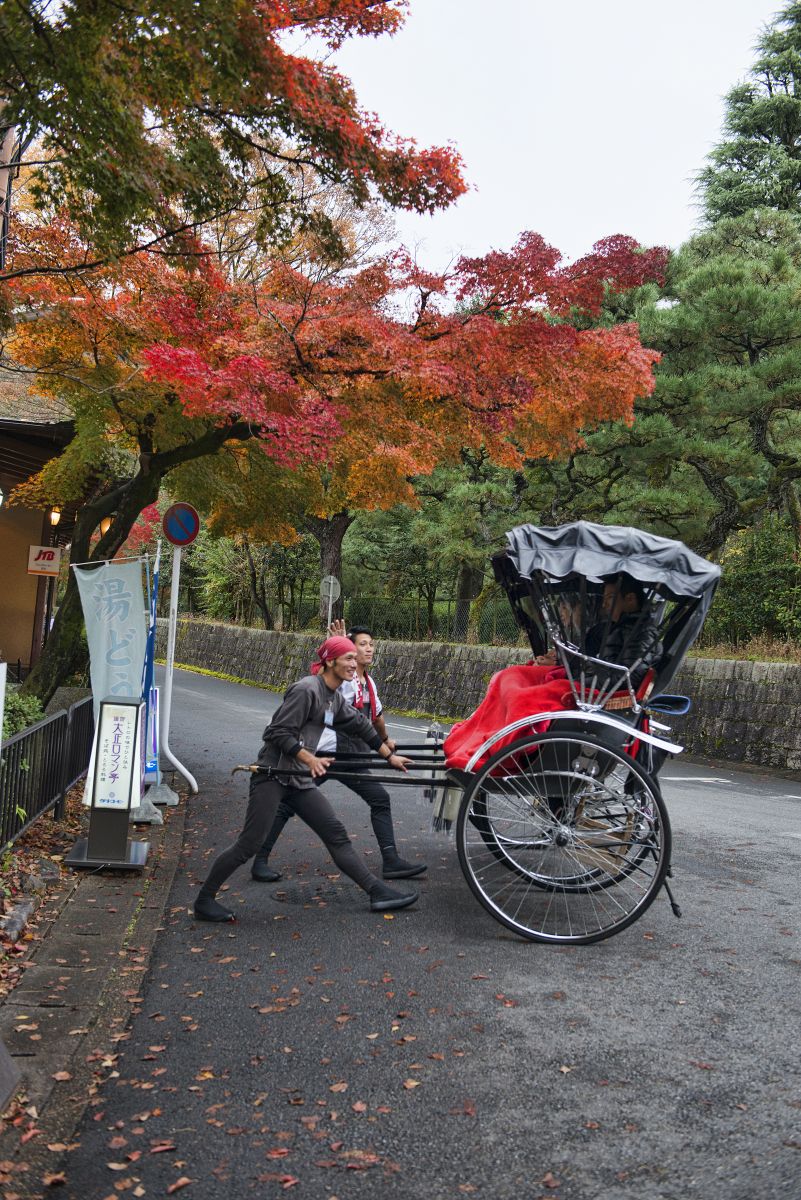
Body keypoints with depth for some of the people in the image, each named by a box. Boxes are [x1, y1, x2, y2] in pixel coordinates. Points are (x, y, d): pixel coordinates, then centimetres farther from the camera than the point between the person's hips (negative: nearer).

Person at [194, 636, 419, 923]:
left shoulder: (335, 698, 12)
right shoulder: (307, 690, -16)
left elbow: (361, 725, 24)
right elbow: (278, 733, -19)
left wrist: (390, 755, 29)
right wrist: (310, 758, -24)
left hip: (300, 780, 9)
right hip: (272, 775, -9)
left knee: (336, 835, 5)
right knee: (249, 845, -6)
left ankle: (378, 892, 6)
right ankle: (204, 901, 10)